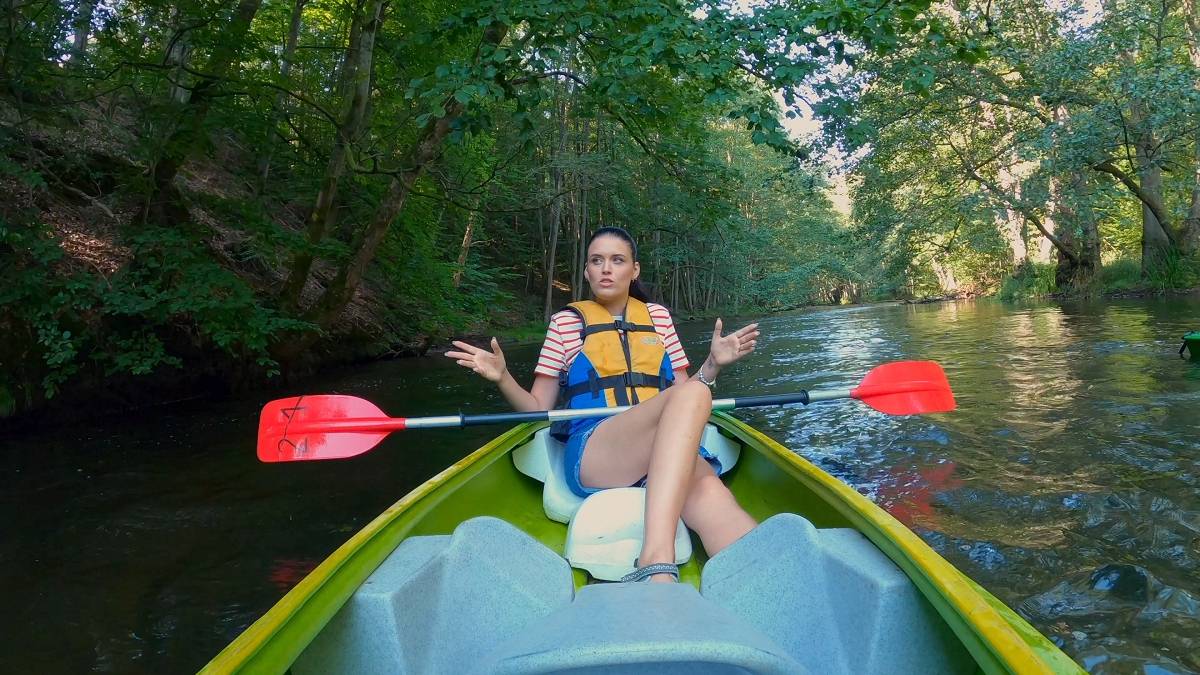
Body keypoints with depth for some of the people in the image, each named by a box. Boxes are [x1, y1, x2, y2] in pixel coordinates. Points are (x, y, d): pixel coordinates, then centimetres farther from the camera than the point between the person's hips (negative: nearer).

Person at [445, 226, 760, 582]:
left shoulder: (657, 315, 22)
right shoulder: (567, 322, 14)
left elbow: (681, 393, 24)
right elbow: (538, 408, 13)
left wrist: (713, 364, 6)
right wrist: (503, 379, -5)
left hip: (670, 451, 3)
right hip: (591, 453, -3)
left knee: (707, 492, -36)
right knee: (692, 394, -35)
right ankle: (656, 563, -52)